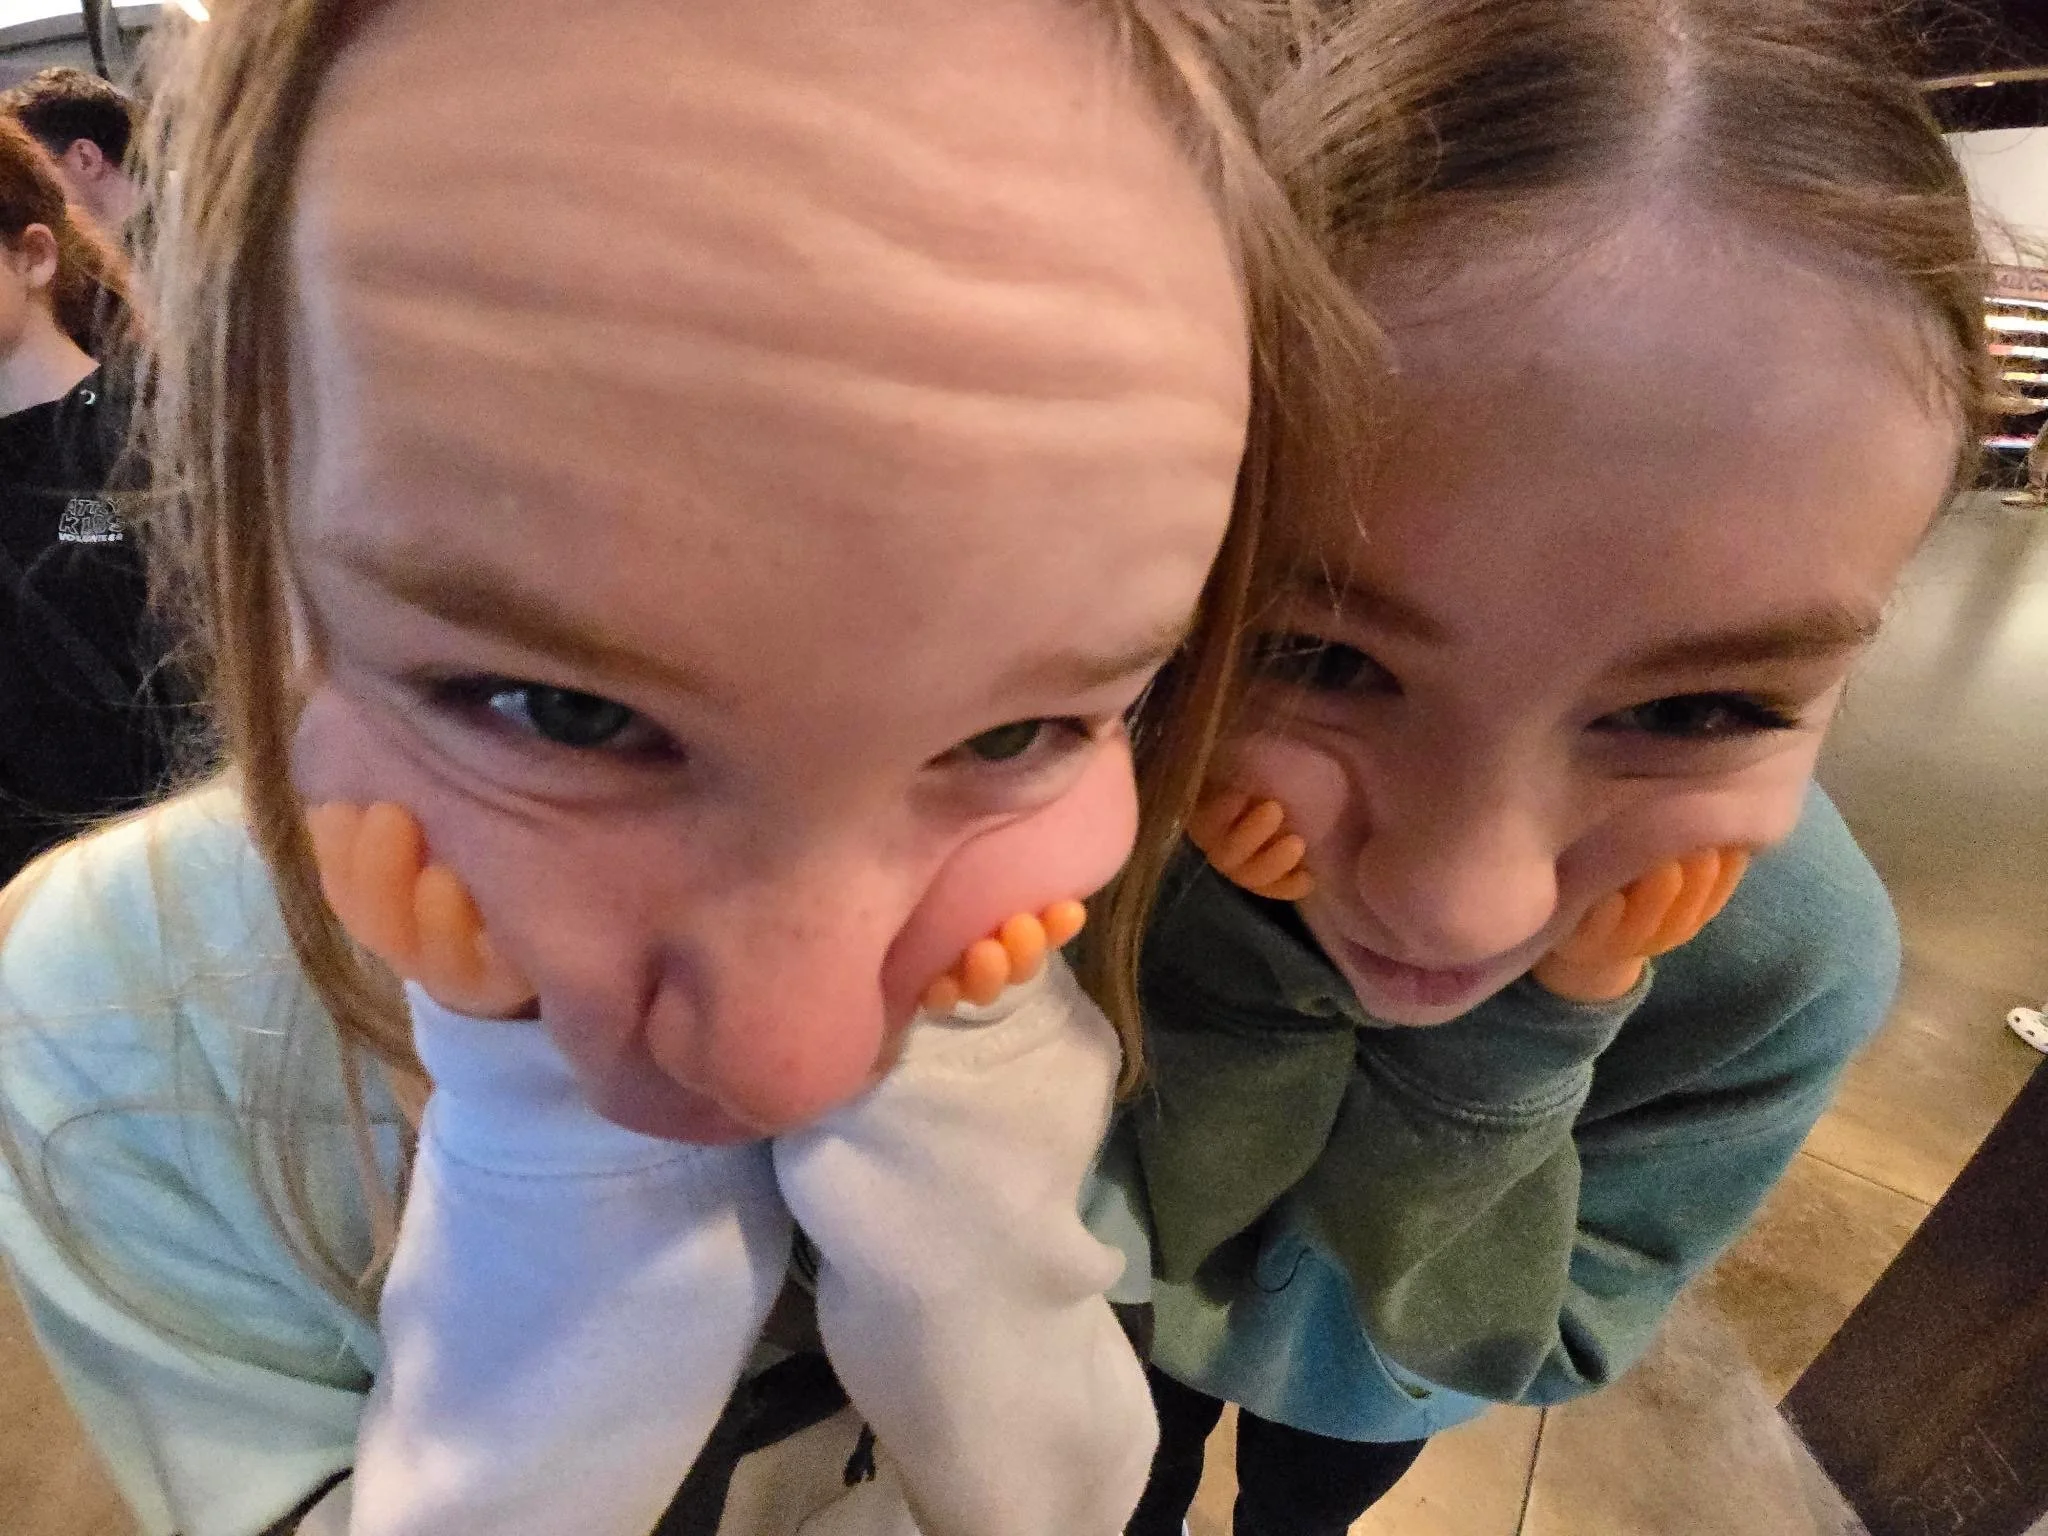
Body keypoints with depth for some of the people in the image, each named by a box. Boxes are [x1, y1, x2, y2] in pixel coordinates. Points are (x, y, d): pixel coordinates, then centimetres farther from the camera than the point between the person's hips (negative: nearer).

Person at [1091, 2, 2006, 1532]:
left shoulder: (1794, 962, -34)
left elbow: (1492, 1337, -23)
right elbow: (1131, 1224, -28)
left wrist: (1523, 1036, -41)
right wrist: (1245, 943, -47)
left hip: (1378, 1391, 1)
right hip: (1121, 1324, 0)